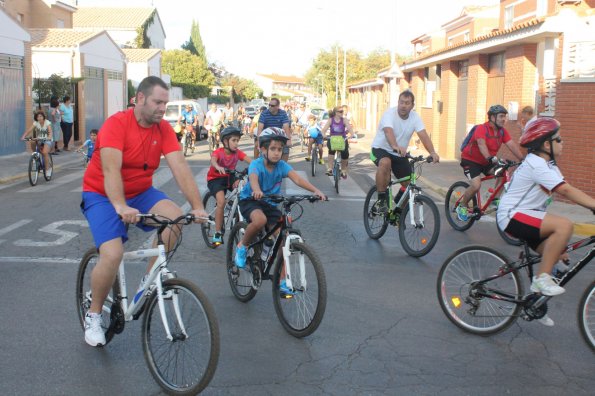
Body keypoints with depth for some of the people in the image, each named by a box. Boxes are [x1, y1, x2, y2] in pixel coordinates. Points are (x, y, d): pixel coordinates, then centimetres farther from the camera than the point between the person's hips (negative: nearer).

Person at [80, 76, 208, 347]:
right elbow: (111, 169, -33)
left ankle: (149, 279, -4)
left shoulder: (163, 129, -7)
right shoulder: (117, 124, -21)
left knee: (175, 218, -23)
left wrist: (197, 207, -25)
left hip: (140, 192, 5)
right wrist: (121, 207, -48)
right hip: (103, 195, -5)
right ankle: (93, 315, 3)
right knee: (113, 254, -24)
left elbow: (180, 167, -15)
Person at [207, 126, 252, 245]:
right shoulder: (219, 152, -20)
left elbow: (249, 160, -21)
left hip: (229, 177, 5)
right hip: (215, 178, -5)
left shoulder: (237, 152, -8)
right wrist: (218, 167, -65)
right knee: (221, 201, -26)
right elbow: (213, 160, -42)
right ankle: (218, 233, -16)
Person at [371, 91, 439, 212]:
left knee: (409, 183, 1)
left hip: (400, 154, 5)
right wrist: (395, 146, -62)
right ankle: (382, 200, -28)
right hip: (381, 149, -5)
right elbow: (388, 131, -41)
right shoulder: (390, 114, -22)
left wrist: (432, 152, -39)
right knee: (385, 163, -39)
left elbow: (424, 135, -21)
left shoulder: (415, 117, -9)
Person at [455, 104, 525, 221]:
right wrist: (490, 158, -56)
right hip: (470, 160, -7)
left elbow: (512, 145, -14)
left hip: (486, 162, 7)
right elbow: (481, 144, -40)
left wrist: (522, 159, -28)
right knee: (476, 185, -24)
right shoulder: (482, 128, -24)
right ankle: (462, 206, 0)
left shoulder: (502, 131, -5)